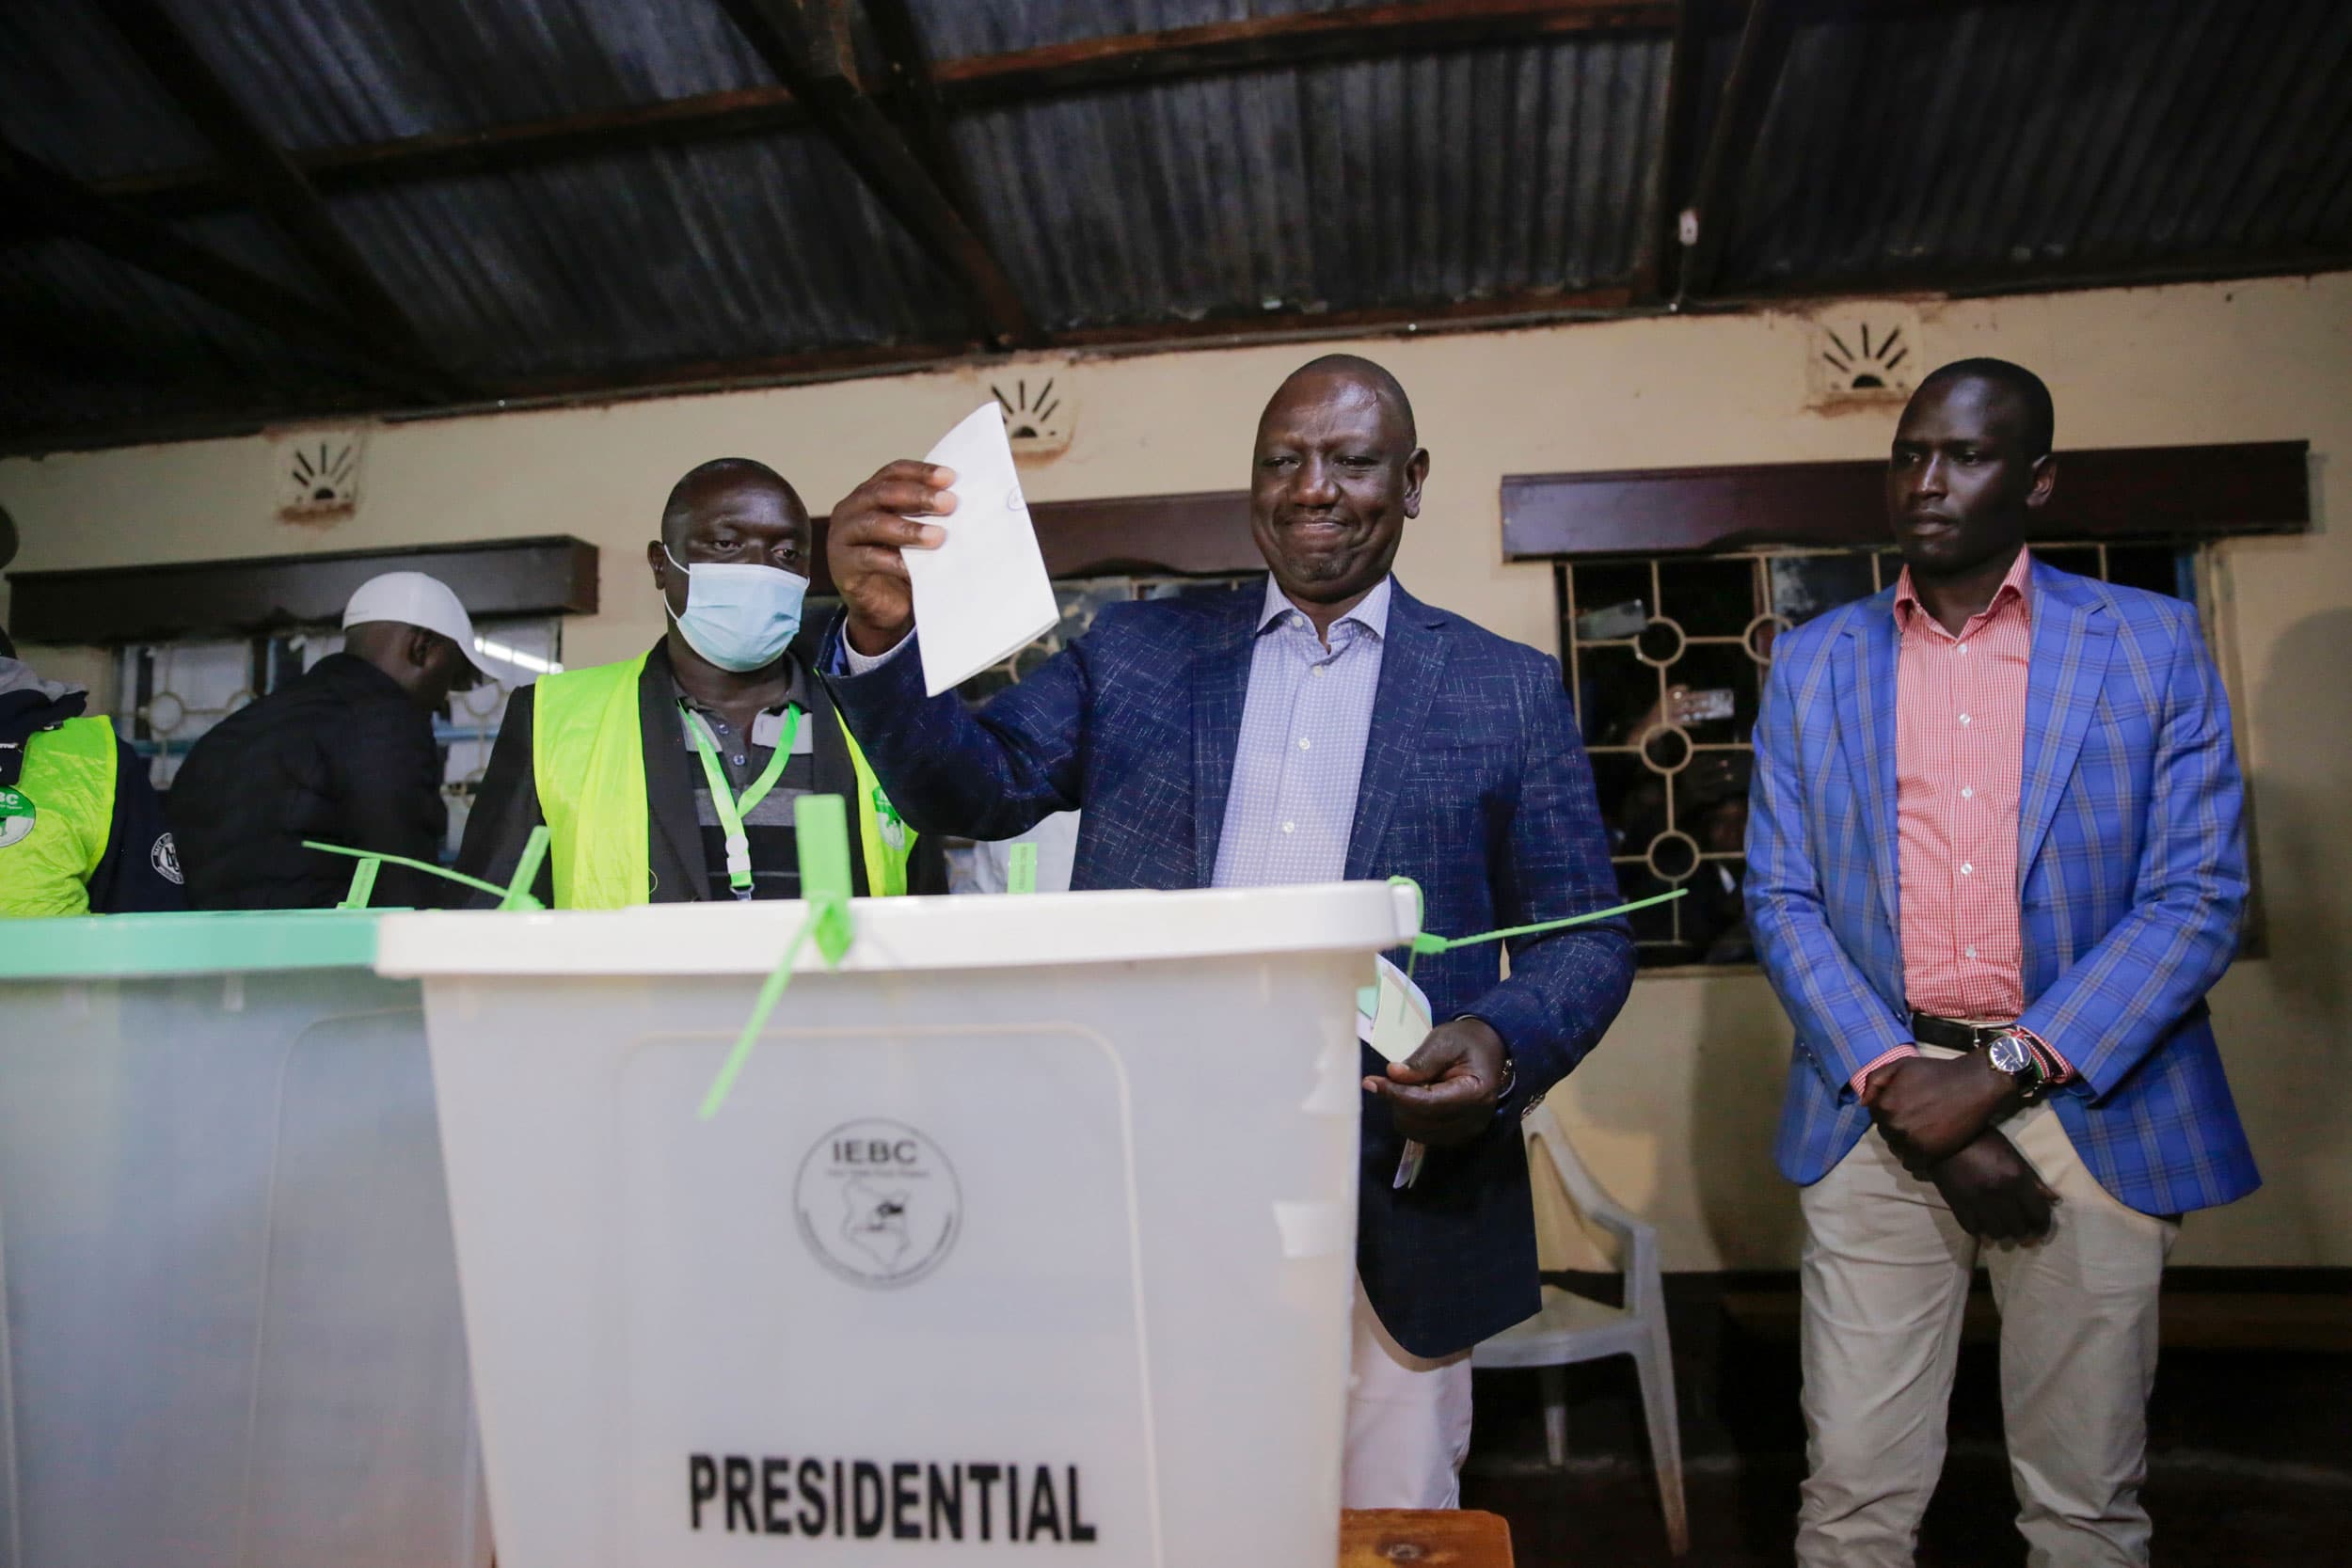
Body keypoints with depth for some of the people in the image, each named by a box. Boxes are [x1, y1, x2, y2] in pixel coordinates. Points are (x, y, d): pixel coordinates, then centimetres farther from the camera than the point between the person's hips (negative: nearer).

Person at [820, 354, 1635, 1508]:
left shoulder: (1508, 690, 6)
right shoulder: (1135, 653, 9)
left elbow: (1586, 936, 6)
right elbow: (977, 787, -1)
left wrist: (1504, 1047, -15)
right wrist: (883, 635, -19)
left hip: (1396, 1219, 0)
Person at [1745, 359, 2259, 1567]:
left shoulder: (2151, 644, 3)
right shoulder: (1812, 665, 7)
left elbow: (2198, 899, -4)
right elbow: (1781, 901, 2)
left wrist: (2002, 1074, -14)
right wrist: (1901, 1086, -10)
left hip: (2087, 1109, 0)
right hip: (1879, 1115, 1)